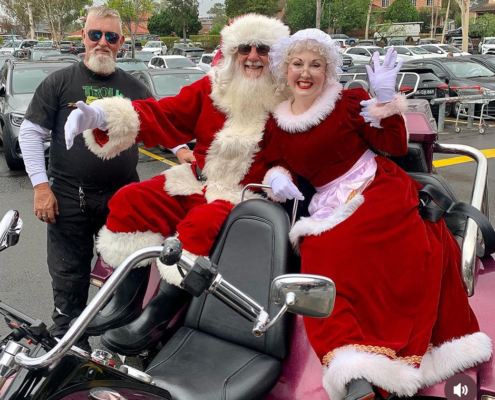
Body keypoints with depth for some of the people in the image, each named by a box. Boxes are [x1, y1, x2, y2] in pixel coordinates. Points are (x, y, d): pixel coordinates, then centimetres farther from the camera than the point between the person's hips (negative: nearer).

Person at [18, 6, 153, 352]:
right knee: (69, 280, 8)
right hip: (69, 200, -2)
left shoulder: (134, 87, 10)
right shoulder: (60, 82, 2)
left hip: (124, 197, 3)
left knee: (135, 274, 11)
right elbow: (30, 133, 2)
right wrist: (41, 185, -6)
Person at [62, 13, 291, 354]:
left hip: (243, 193, -5)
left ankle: (161, 313, -19)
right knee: (130, 200, -10)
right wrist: (103, 116, -14)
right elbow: (163, 116, -2)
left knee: (202, 223, -34)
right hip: (197, 180, 5)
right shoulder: (210, 89, 4)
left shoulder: (288, 103, -4)